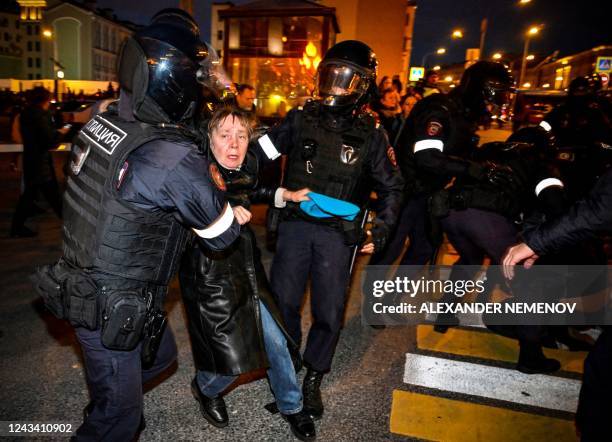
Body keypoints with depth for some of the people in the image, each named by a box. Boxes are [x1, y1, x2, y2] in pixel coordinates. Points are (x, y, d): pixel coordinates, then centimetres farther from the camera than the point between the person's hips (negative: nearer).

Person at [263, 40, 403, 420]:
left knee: (329, 312, 5)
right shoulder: (302, 119, 0)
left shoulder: (370, 134, -1)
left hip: (338, 233, -1)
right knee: (282, 301, 9)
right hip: (295, 224, 1)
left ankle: (313, 379, 29)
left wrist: (382, 228, -3)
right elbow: (261, 152, 4)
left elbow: (391, 186, 7)